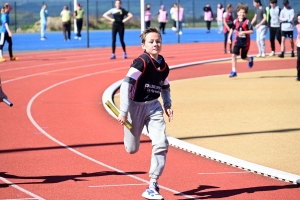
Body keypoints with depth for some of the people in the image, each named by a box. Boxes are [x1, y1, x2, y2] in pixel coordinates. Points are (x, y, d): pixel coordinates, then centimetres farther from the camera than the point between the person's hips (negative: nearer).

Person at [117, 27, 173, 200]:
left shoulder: (164, 66, 0)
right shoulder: (141, 63, -19)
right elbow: (126, 85, -22)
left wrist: (168, 105, 4)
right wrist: (123, 112, -25)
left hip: (154, 107, 5)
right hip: (136, 106, -5)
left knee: (161, 144, -12)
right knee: (132, 149, 6)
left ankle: (153, 186, -5)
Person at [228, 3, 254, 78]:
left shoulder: (247, 22, -12)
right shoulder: (235, 21, -1)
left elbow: (251, 31, -13)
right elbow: (232, 29, 15)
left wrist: (243, 32, -26)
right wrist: (229, 38, 9)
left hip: (245, 42, -2)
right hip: (237, 41, 3)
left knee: (243, 57, 9)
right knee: (234, 55, -14)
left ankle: (250, 60, 47)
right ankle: (234, 71, -10)